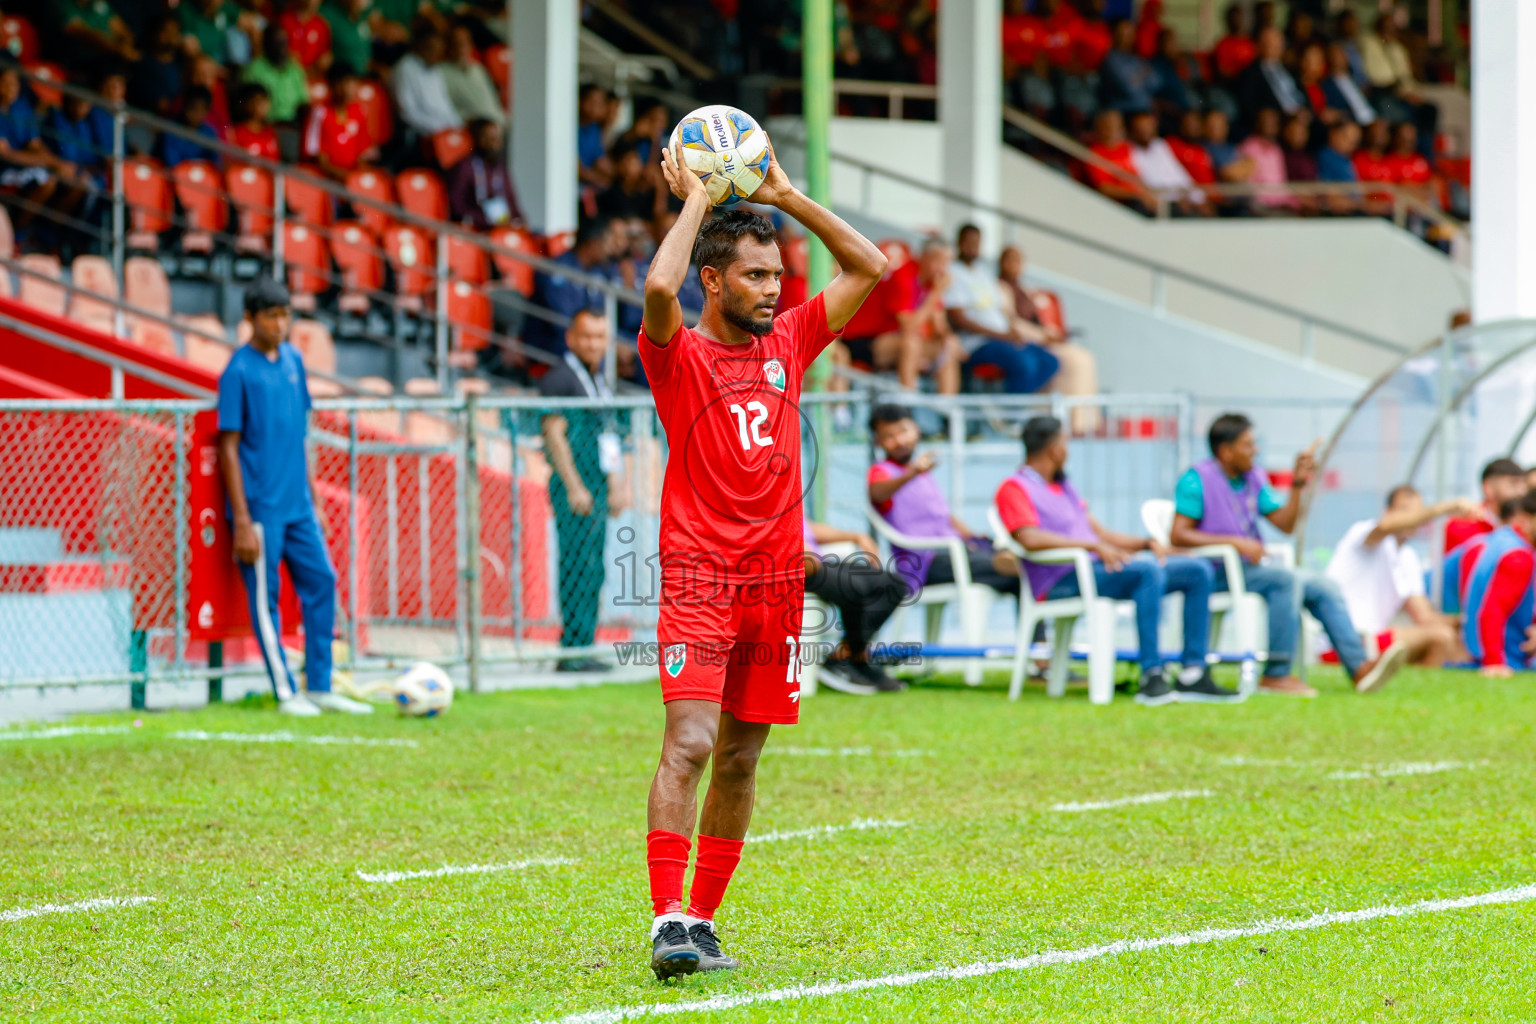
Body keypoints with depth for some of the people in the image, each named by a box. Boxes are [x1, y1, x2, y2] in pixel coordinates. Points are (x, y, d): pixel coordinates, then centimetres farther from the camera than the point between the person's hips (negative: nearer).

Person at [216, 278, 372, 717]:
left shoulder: (293, 360, 11)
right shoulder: (239, 371, -9)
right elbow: (229, 448, -11)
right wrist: (242, 522, -15)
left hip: (298, 504, 7)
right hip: (261, 508, -7)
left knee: (322, 582, 4)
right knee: (265, 598, -1)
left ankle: (320, 687, 11)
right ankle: (286, 693, 4)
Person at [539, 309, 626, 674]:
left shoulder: (599, 380, 20)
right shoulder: (560, 378, -8)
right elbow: (554, 433, -14)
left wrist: (615, 484, 22)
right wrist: (574, 486, -19)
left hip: (596, 486, 9)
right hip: (575, 488, -9)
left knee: (592, 571, 8)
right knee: (579, 568, -12)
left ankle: (582, 649, 10)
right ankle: (574, 652, -13)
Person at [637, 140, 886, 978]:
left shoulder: (788, 342, 12)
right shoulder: (679, 354, -3)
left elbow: (869, 267, 15)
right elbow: (658, 289, -25)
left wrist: (787, 197, 8)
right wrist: (694, 202, -11)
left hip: (776, 578, 6)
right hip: (699, 578, -6)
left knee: (740, 758, 8)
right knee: (689, 744, -16)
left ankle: (704, 922, 14)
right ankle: (668, 920, -21)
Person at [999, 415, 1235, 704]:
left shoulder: (1064, 487, 29)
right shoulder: (1015, 488, 0)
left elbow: (1101, 534, 25)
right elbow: (1030, 538, -18)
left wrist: (1146, 543, 6)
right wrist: (1093, 545, -21)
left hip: (1100, 569, 9)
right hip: (1063, 583, -9)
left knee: (1199, 571, 0)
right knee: (1148, 571, -34)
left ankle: (1193, 675, -10)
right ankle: (1151, 678, -39)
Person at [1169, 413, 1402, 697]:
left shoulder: (1253, 479, 15)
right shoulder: (1197, 479, -6)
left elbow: (1285, 523, 13)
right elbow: (1178, 535, -15)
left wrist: (1298, 483, 0)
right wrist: (1235, 542, -21)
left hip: (1249, 568, 8)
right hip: (1217, 574, -8)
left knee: (1324, 587, -6)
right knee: (1286, 580, -30)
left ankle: (1359, 666, -18)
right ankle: (1276, 675, -30)